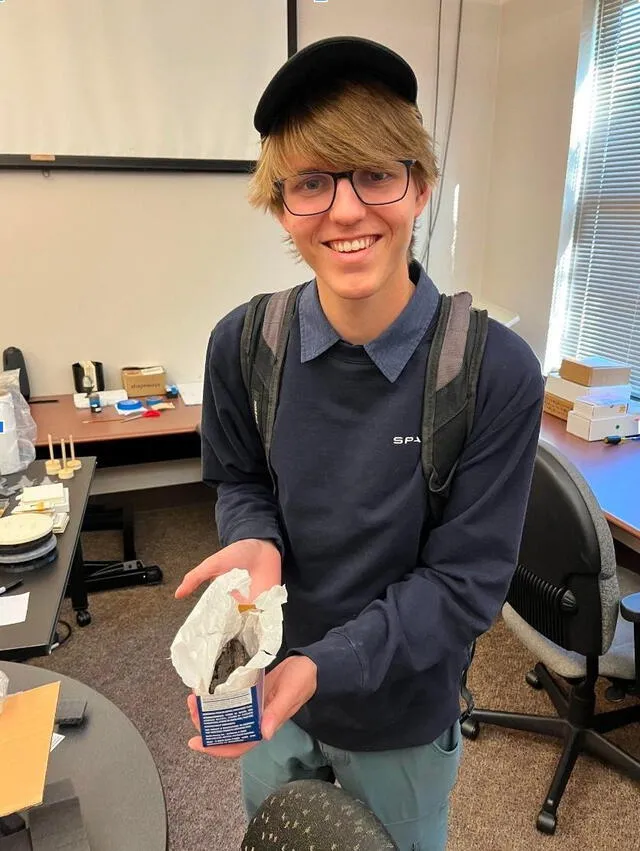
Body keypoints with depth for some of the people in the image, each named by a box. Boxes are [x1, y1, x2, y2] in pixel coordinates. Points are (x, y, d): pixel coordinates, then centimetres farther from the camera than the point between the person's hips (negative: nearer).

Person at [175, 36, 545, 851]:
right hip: (270, 691, 3)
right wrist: (257, 542, -22)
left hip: (402, 719, -2)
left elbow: (466, 582, -20)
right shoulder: (241, 344, -16)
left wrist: (324, 665, -31)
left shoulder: (497, 373, -26)